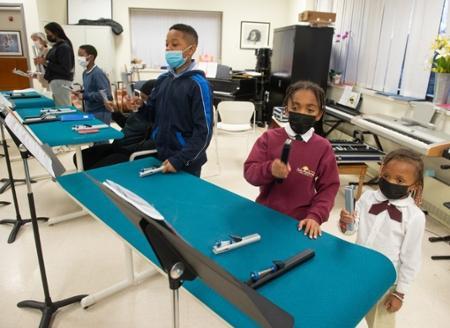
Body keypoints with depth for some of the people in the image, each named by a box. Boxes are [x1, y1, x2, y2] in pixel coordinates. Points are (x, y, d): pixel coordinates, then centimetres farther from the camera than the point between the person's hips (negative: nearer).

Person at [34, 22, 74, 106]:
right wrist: (44, 62, 3)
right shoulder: (56, 46, 15)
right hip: (56, 81, 10)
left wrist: (46, 63, -16)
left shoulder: (64, 47, -12)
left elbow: (65, 70, -19)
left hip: (61, 82, -9)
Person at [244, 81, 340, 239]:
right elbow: (249, 172, -9)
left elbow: (328, 187, -3)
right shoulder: (269, 137, -6)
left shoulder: (323, 148, -6)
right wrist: (269, 169, -29)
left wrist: (315, 216, -16)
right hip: (264, 214, 1)